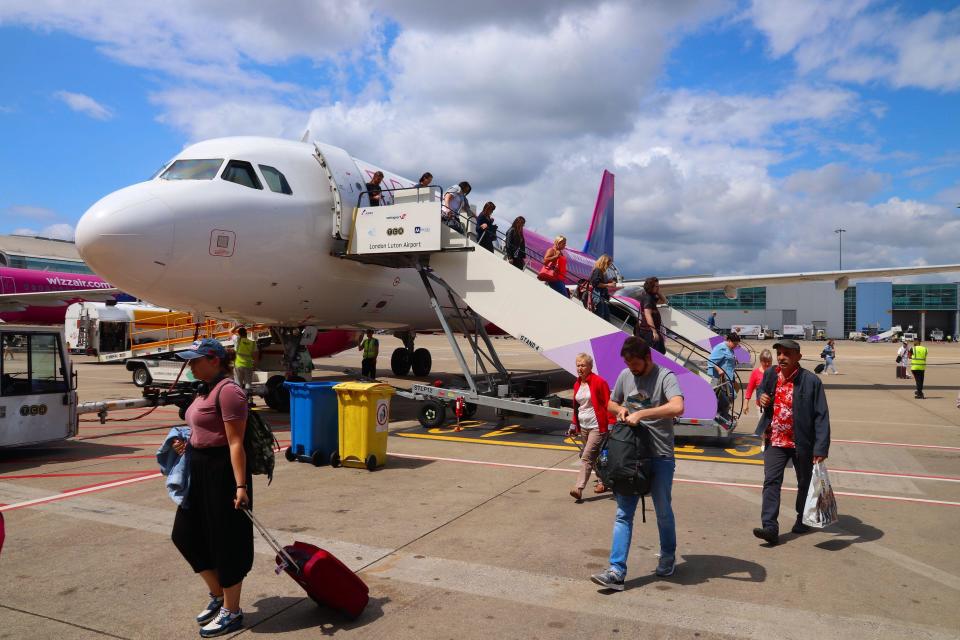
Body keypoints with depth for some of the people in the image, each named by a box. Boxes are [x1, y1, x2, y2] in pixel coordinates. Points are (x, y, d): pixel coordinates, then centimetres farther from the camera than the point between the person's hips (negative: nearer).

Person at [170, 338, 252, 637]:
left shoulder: (227, 391, -18)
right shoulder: (207, 390, 12)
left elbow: (235, 442, -23)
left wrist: (240, 485, -25)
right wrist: (187, 443, 7)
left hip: (223, 472, -10)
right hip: (200, 471, 10)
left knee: (226, 542, 2)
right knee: (186, 533, 17)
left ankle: (231, 612, 19)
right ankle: (217, 595, 34)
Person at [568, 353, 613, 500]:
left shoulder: (599, 382, -11)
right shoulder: (577, 384, 10)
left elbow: (608, 404, -12)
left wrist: (610, 425, -15)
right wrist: (574, 424, 20)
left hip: (597, 426, -7)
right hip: (584, 426, 7)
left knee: (587, 457, -13)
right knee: (594, 457, 16)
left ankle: (579, 489, -15)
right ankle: (602, 481, 32)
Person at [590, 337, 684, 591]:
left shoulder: (665, 377, -13)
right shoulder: (625, 375, 5)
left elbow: (677, 408, -31)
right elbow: (611, 403, 20)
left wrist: (640, 413, -28)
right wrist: (620, 409, -3)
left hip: (660, 457, -4)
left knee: (663, 511, 14)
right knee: (624, 513, 2)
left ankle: (668, 556, 38)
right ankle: (617, 570, 4)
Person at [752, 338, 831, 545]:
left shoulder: (811, 381, -15)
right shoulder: (770, 375, 0)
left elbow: (821, 416, -15)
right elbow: (763, 393, 20)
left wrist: (821, 448, -20)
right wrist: (762, 400, -6)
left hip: (802, 443, -3)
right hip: (775, 440, 3)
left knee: (805, 483, 15)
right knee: (771, 481, -9)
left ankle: (802, 520, 37)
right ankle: (770, 527, -11)